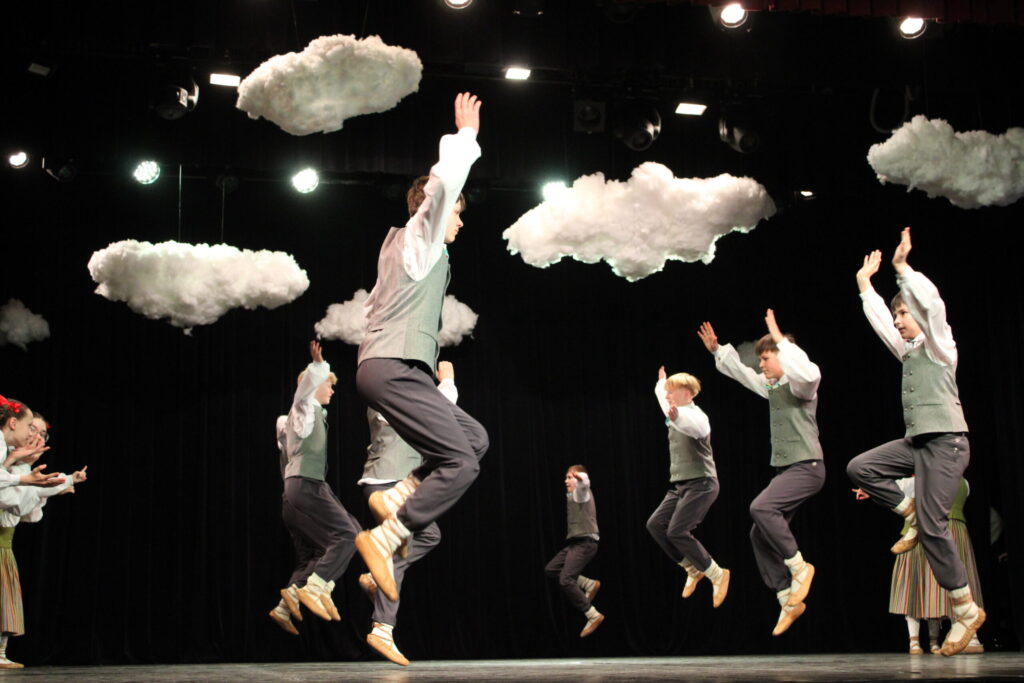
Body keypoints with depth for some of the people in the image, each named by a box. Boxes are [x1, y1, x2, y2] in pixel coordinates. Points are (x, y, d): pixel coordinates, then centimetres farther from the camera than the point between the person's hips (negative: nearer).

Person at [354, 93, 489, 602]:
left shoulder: (401, 244, 24)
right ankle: (384, 539, -19)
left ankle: (396, 497, 3)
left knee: (475, 438, 12)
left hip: (389, 368, 10)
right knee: (460, 462, -15)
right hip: (394, 369, -10)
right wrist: (466, 135, -5)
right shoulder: (419, 236, 0)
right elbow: (443, 184, -15)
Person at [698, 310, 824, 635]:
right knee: (760, 534, 1)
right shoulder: (772, 386, 16)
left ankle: (799, 568, -14)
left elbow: (809, 373, -34)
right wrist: (717, 350, 28)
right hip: (785, 468, 9)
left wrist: (781, 339, -29)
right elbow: (741, 373, 32)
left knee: (761, 507, -28)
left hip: (807, 466, -9)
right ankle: (788, 601, 4)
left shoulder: (800, 385, -9)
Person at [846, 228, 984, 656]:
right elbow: (878, 319, 26)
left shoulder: (938, 344, 0)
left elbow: (931, 304, -17)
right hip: (915, 441, 8)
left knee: (933, 526, -13)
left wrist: (902, 267, -17)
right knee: (859, 468, -8)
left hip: (945, 442, -8)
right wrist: (865, 283, 27)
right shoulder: (907, 351, 19)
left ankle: (966, 610, -4)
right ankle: (912, 514, 6)